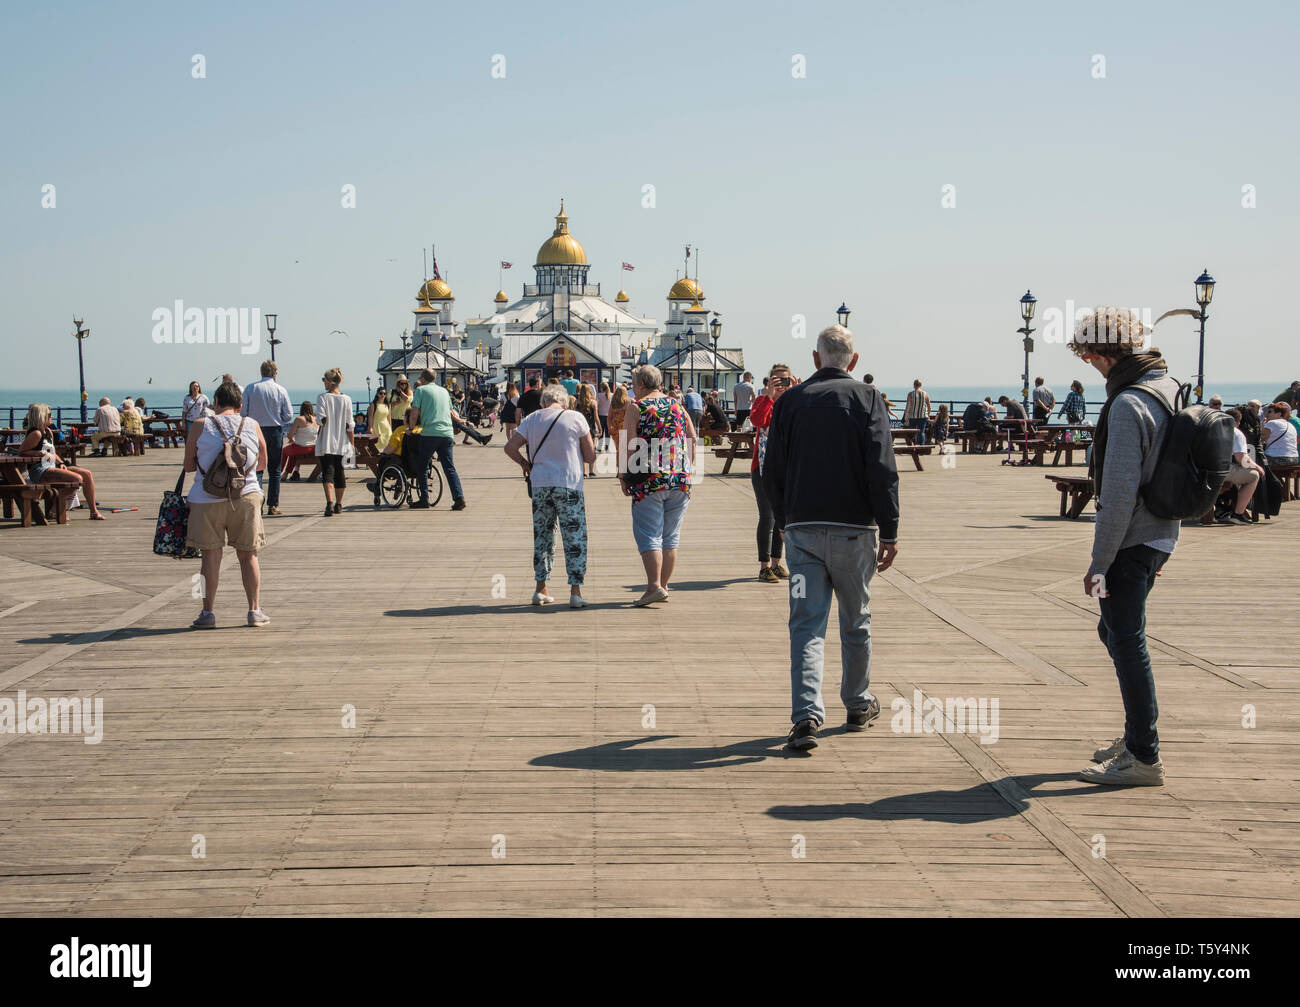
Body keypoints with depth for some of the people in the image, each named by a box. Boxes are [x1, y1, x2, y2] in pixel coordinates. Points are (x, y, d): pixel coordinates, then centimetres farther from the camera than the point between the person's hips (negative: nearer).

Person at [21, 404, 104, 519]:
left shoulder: (48, 432, 16)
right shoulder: (36, 434, -13)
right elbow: (21, 451, -15)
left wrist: (61, 463, 7)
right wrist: (42, 453, -20)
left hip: (52, 467, 10)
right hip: (39, 471, -10)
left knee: (87, 474, 2)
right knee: (77, 478, -24)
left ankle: (94, 511, 5)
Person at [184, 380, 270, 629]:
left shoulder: (200, 427, -4)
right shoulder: (253, 426, 2)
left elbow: (188, 466, 2)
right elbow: (262, 464, 13)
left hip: (208, 499, -1)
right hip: (246, 497, 1)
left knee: (211, 555, 6)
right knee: (248, 555, 10)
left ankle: (208, 612, 8)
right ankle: (255, 610, 12)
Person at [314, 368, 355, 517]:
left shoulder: (322, 397, -8)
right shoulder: (346, 399, 1)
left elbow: (321, 419, -14)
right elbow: (350, 424, 2)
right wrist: (352, 443, 9)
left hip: (326, 442, -4)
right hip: (341, 443, 4)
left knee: (327, 472, -6)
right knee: (339, 472, 14)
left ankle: (330, 503, -25)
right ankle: (338, 505, 24)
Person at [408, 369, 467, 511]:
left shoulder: (421, 390, 3)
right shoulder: (444, 391, 19)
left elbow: (414, 414, -2)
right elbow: (451, 412, 32)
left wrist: (411, 428, 14)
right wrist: (460, 421, 49)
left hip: (429, 433, -5)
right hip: (447, 434, 5)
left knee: (422, 467, 8)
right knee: (450, 468, 4)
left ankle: (424, 499, 7)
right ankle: (459, 498, -10)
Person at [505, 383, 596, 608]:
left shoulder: (532, 419, 6)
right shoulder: (575, 418, -2)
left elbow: (510, 448, 5)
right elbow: (591, 457, 0)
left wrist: (525, 464, 21)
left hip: (540, 484, 3)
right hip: (569, 484, -3)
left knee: (542, 537, 14)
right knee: (575, 539, 2)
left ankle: (540, 590, 17)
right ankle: (575, 593, -1)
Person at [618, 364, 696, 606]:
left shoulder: (636, 407, -1)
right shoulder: (677, 406, 13)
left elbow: (628, 445, -8)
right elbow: (692, 439, 13)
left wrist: (623, 476, 0)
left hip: (649, 480, -5)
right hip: (680, 479, 5)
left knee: (649, 535, -2)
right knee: (670, 537, 10)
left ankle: (655, 586, -12)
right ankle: (663, 586, 15)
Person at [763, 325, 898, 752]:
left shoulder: (791, 400, 5)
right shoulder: (866, 398, -2)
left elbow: (772, 473, 7)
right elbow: (882, 470, -10)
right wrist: (889, 532, -7)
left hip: (802, 529, 1)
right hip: (853, 528, -1)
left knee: (806, 624, 0)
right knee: (856, 621, 15)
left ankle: (806, 714, -15)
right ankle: (858, 706, 29)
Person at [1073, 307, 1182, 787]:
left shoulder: (1128, 405, -21)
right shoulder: (1169, 387, 9)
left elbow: (1120, 491, -23)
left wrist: (1100, 561, -18)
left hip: (1130, 543, -10)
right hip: (1160, 535, 10)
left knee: (1127, 643, -2)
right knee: (1116, 631, 21)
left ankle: (1144, 758, 5)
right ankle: (1136, 736, 31)